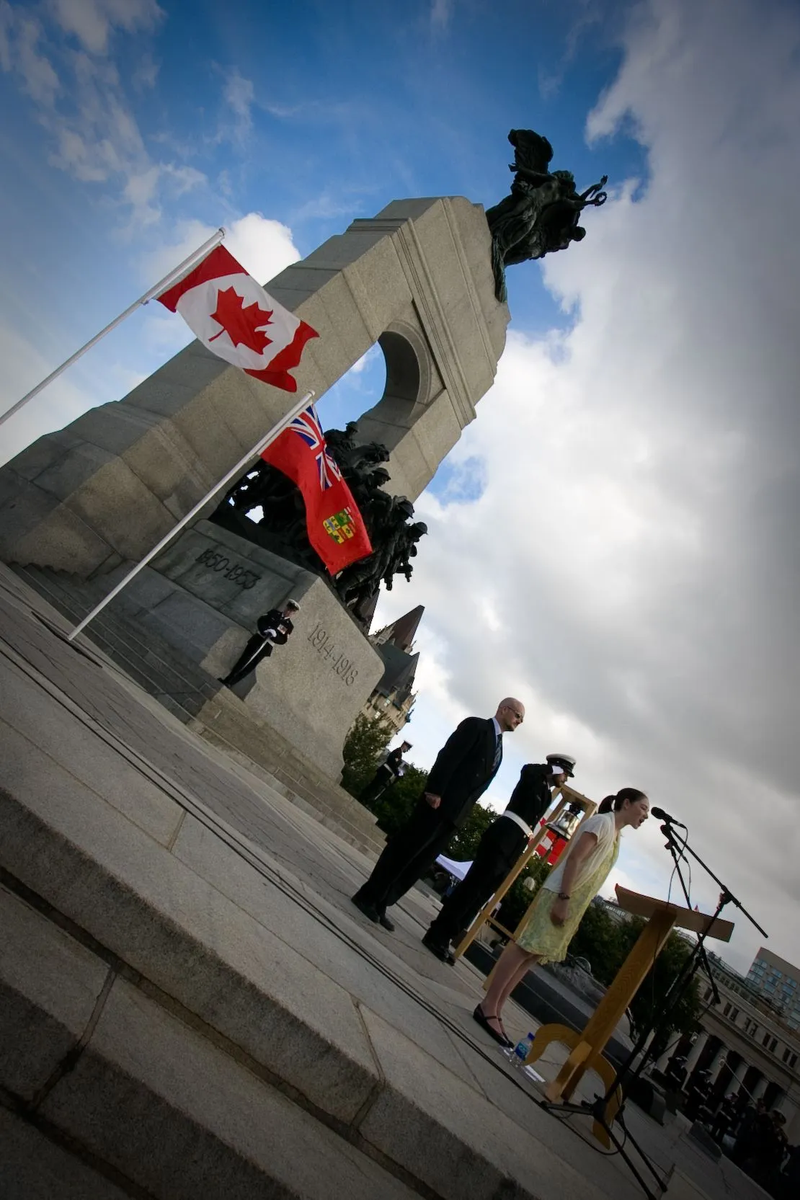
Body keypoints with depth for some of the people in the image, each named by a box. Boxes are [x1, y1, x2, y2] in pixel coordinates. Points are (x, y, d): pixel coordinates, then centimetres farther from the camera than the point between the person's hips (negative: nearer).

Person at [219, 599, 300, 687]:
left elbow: (283, 641, -6)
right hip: (258, 638, 2)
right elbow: (260, 620, 2)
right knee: (243, 659, 0)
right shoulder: (274, 612, 6)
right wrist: (264, 630, -17)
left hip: (267, 646, -2)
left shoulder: (289, 626, -1)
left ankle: (230, 683, 0)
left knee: (250, 666, -4)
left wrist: (275, 634, -24)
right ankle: (227, 679, 7)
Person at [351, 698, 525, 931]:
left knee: (419, 863, 7)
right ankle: (367, 897, 8)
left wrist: (464, 811, 8)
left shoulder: (498, 749, 20)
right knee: (403, 850, -3)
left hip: (454, 813, 7)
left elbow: (479, 783, 16)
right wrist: (435, 790, -20)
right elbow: (448, 756, -12)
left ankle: (380, 905, 15)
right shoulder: (475, 725, -2)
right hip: (438, 802, -7)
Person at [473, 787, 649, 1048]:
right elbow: (575, 858, -17)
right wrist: (563, 898, -21)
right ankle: (488, 1007, -1)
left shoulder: (616, 835, 17)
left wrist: (570, 905, 17)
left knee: (534, 954, 7)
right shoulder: (602, 821, -9)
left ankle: (495, 1010, 11)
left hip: (573, 906, 9)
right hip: (559, 895, -9)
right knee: (525, 948, -7)